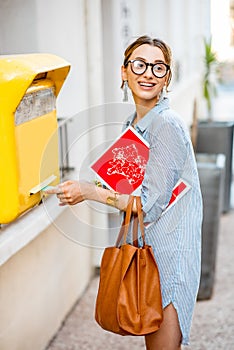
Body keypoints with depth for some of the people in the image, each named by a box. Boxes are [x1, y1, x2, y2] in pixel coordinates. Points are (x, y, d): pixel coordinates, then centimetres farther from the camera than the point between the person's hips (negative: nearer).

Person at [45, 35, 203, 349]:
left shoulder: (167, 126, -19)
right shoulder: (133, 124, 9)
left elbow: (150, 204, -19)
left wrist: (90, 192, -16)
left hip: (170, 250, -9)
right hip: (145, 244, 9)